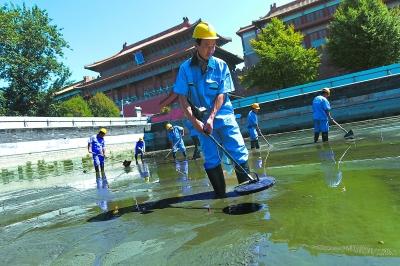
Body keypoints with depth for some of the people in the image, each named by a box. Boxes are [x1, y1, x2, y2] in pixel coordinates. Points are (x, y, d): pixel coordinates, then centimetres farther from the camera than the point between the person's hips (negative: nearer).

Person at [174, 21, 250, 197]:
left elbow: (222, 95, -5)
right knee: (211, 159, 3)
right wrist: (194, 121, -12)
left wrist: (211, 118, -16)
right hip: (201, 119, 0)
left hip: (223, 114, 0)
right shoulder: (186, 68, 0)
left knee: (239, 152, -7)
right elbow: (182, 98, -2)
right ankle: (221, 195, 13)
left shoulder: (221, 65, 1)